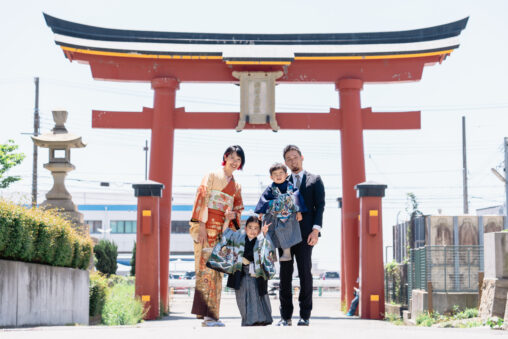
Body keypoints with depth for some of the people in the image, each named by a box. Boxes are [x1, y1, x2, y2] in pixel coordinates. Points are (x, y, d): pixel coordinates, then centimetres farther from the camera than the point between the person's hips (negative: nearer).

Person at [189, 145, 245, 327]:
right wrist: (202, 225, -16)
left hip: (222, 230, 7)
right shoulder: (212, 176, 2)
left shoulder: (236, 186, 21)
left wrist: (234, 214, -2)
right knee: (206, 267, -13)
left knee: (217, 270, 4)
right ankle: (205, 313, -16)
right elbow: (202, 198, -6)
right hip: (207, 227, -6)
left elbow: (239, 208, 23)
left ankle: (212, 315, 7)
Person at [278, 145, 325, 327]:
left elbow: (319, 206, 2)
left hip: (304, 234, -3)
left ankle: (305, 315, 1)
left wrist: (316, 230, -10)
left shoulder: (314, 180, 10)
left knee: (305, 273, -4)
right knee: (285, 274, 2)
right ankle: (285, 316, 5)